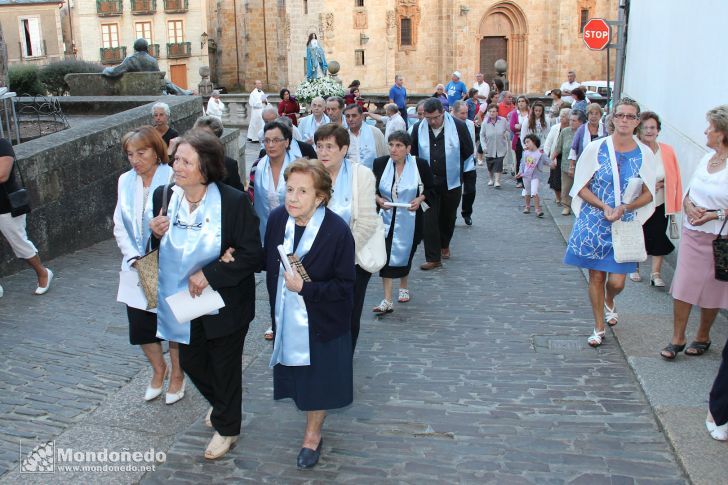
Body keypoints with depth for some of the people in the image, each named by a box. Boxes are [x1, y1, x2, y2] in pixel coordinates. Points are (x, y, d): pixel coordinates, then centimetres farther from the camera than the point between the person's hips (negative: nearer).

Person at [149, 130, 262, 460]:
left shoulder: (233, 201, -21)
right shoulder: (164, 197, -6)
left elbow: (252, 254, -19)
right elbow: (162, 250, 6)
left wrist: (209, 274, -25)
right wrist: (157, 235, -16)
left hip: (225, 302, -5)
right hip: (183, 302, 5)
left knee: (225, 366, 13)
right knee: (191, 361, 21)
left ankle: (226, 427, 39)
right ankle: (221, 404, 53)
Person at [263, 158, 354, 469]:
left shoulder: (338, 231, -23)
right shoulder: (278, 219, -9)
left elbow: (345, 286, -19)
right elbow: (270, 263, 6)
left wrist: (305, 288, -27)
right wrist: (275, 302, 2)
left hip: (322, 321, -4)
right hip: (287, 318, 5)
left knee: (318, 377, 11)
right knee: (296, 372, 18)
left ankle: (313, 435, 36)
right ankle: (313, 426, 46)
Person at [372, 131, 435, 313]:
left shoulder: (420, 165, -10)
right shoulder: (380, 163, -6)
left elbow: (430, 188, 2)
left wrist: (420, 199, -16)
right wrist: (378, 199, -13)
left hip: (410, 218, 0)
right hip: (387, 217, 0)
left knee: (406, 253, 15)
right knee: (385, 255, -11)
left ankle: (404, 287, 43)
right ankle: (388, 301, -8)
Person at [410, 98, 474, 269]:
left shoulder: (458, 126, -10)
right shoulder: (418, 128, -6)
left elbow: (468, 151, 3)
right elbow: (413, 152, 10)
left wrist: (453, 166, 10)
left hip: (451, 181, 0)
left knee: (448, 217, 15)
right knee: (429, 219, -5)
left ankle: (444, 245, 42)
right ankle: (433, 258, 1)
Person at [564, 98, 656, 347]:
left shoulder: (644, 154, -1)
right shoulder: (596, 148, -5)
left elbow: (648, 194, 4)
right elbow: (581, 187, -2)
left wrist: (624, 208, -13)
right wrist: (604, 207, -16)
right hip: (594, 222, -1)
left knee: (617, 281, -2)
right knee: (596, 277, 6)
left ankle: (609, 302, 37)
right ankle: (599, 328, 24)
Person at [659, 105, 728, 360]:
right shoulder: (707, 158, 7)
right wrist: (689, 206, -6)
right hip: (691, 232, 5)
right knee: (683, 285, 4)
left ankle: (702, 337, 28)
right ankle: (677, 339, 12)